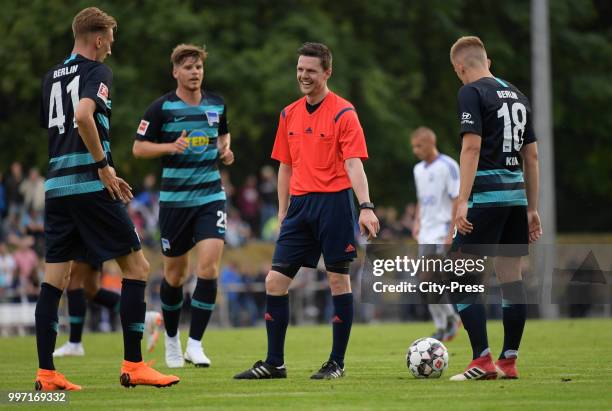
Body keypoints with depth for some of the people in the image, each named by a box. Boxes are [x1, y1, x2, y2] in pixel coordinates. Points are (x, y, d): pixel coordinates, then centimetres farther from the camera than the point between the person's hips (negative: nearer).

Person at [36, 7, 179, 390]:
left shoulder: (51, 77, 16)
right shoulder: (97, 72, -6)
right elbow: (83, 116, -24)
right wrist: (103, 164, -15)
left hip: (55, 186, 7)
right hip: (92, 187, -7)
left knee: (55, 278, 6)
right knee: (137, 265, 2)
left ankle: (46, 372, 3)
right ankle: (133, 365, -1)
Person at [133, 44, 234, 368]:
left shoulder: (217, 105, 6)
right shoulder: (161, 107, -5)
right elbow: (138, 147, -3)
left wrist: (225, 150, 3)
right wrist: (171, 147, -19)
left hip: (211, 196, 2)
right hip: (174, 198, -2)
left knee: (209, 266, -15)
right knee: (175, 274, 8)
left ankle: (195, 344, -10)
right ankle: (171, 339, 31)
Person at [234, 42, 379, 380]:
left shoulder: (343, 112, -5)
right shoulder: (289, 114, 12)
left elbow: (354, 164, -13)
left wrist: (366, 206, -25)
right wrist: (283, 211, 14)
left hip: (334, 201, -6)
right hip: (299, 203, 6)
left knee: (338, 279, -1)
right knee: (275, 281, 0)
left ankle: (337, 362, 7)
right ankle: (274, 363, 6)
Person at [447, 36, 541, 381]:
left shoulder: (472, 92, -4)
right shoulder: (517, 95, 17)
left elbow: (472, 147, -14)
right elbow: (532, 155, 18)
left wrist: (463, 201, -17)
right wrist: (532, 208, 21)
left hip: (486, 194, -7)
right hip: (516, 195, 7)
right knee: (511, 275, 10)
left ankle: (483, 361, -10)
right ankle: (509, 361, 12)